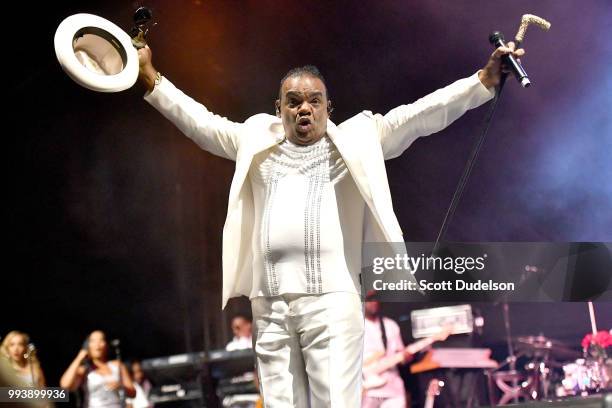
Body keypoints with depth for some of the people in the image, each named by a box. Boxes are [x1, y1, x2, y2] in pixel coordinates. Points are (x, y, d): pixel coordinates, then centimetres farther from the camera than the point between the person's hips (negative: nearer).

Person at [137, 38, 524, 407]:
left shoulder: (355, 140, 8)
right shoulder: (257, 142, 18)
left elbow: (419, 115, 1)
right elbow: (198, 120, 23)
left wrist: (486, 79, -6)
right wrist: (151, 78, 20)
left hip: (332, 300, -3)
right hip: (269, 305, 4)